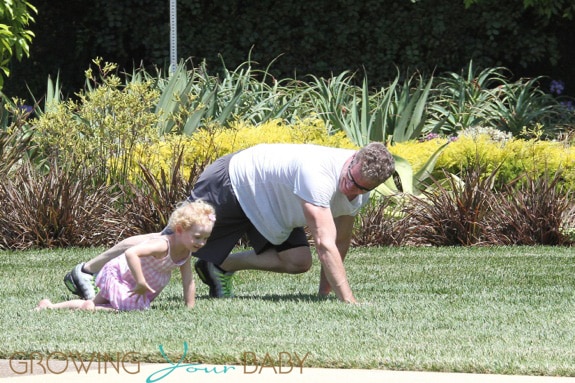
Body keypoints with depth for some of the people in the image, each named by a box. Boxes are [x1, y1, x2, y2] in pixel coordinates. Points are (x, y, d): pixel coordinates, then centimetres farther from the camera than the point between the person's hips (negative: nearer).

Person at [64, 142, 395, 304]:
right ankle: (86, 271, 15)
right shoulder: (319, 174, -40)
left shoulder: (362, 183, -13)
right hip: (233, 185, -8)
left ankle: (221, 267, 10)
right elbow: (325, 244, -44)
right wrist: (349, 302, -45)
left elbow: (341, 240, 4)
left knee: (298, 261, -9)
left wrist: (325, 291, 5)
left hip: (268, 208, 8)